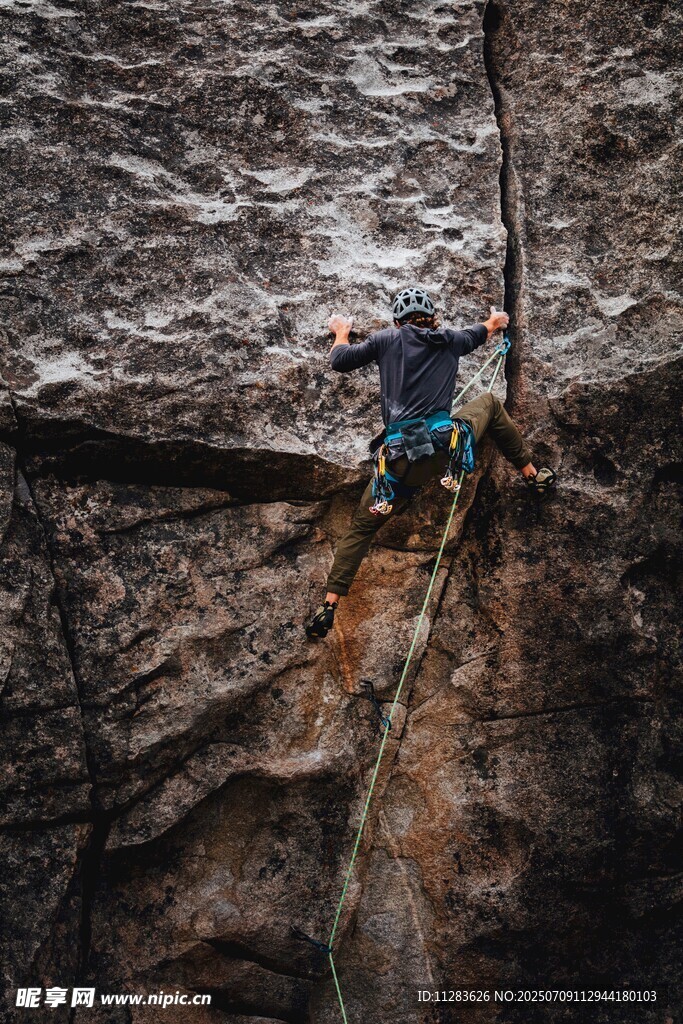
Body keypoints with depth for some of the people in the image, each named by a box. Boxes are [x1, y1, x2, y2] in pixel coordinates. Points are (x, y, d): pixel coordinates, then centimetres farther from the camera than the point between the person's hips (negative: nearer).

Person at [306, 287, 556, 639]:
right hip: (448, 447, 1)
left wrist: (341, 333, 36)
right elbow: (477, 335, 38)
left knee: (361, 527, 18)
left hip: (401, 462, -1)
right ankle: (532, 474, 37)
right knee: (489, 402, 31)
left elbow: (339, 361, 13)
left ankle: (329, 606, 10)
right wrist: (495, 321, 62)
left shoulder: (387, 339, 9)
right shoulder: (449, 340, 15)